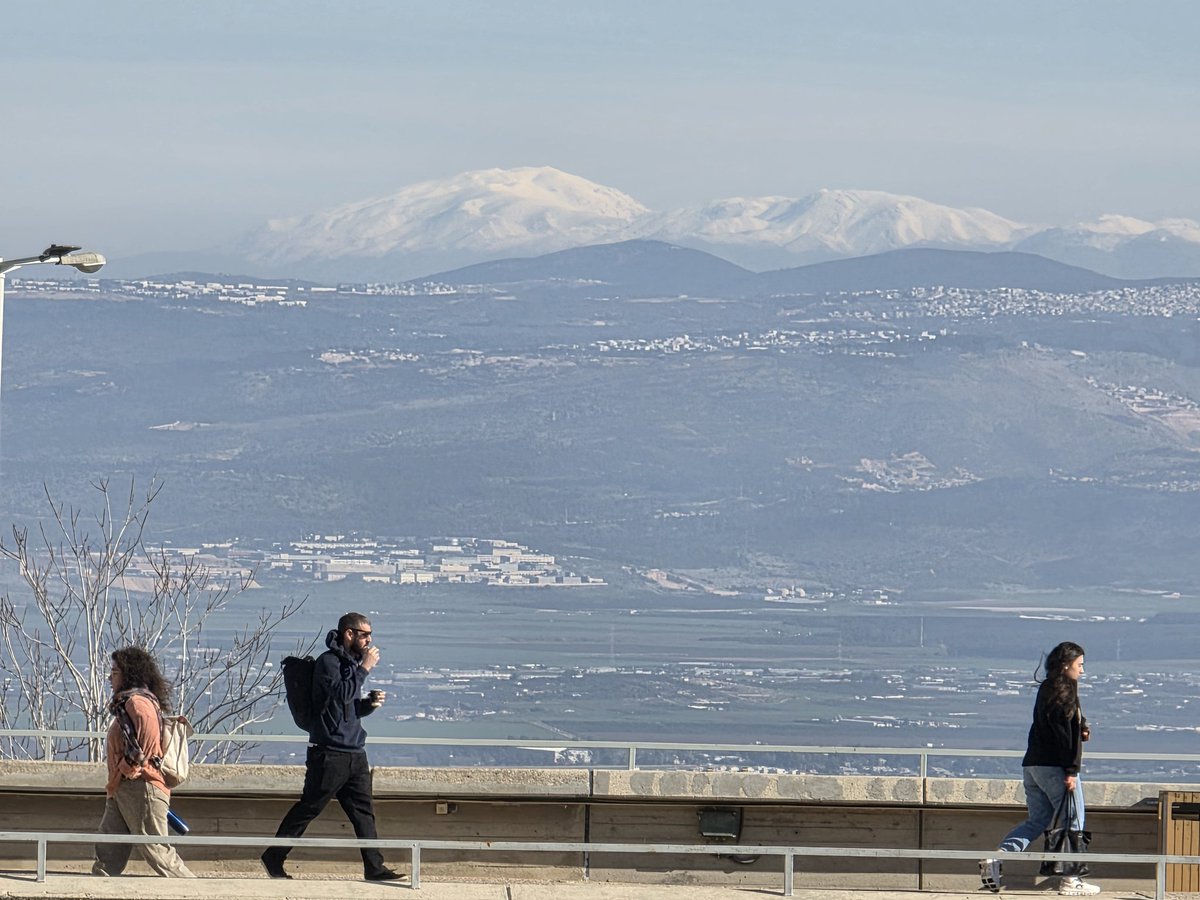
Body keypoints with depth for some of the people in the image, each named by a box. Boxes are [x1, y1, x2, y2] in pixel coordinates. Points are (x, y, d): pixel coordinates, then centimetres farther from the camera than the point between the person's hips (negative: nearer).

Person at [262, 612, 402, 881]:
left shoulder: (351, 663, 19)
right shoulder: (328, 662, -8)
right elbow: (342, 693, -24)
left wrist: (370, 704, 6)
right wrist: (364, 668, -16)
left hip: (354, 753, 8)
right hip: (330, 752, -8)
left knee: (363, 809, 4)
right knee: (309, 806, -3)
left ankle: (374, 867, 3)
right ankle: (274, 857, 6)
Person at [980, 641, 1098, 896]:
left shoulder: (1046, 689, 15)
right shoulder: (1065, 692, -12)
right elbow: (1064, 732, -18)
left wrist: (1082, 728, 2)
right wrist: (1071, 771, -18)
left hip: (1032, 765, 8)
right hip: (1054, 767, -8)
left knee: (1037, 821, 13)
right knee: (1073, 821, 3)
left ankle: (995, 858, -5)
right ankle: (1070, 880, 5)